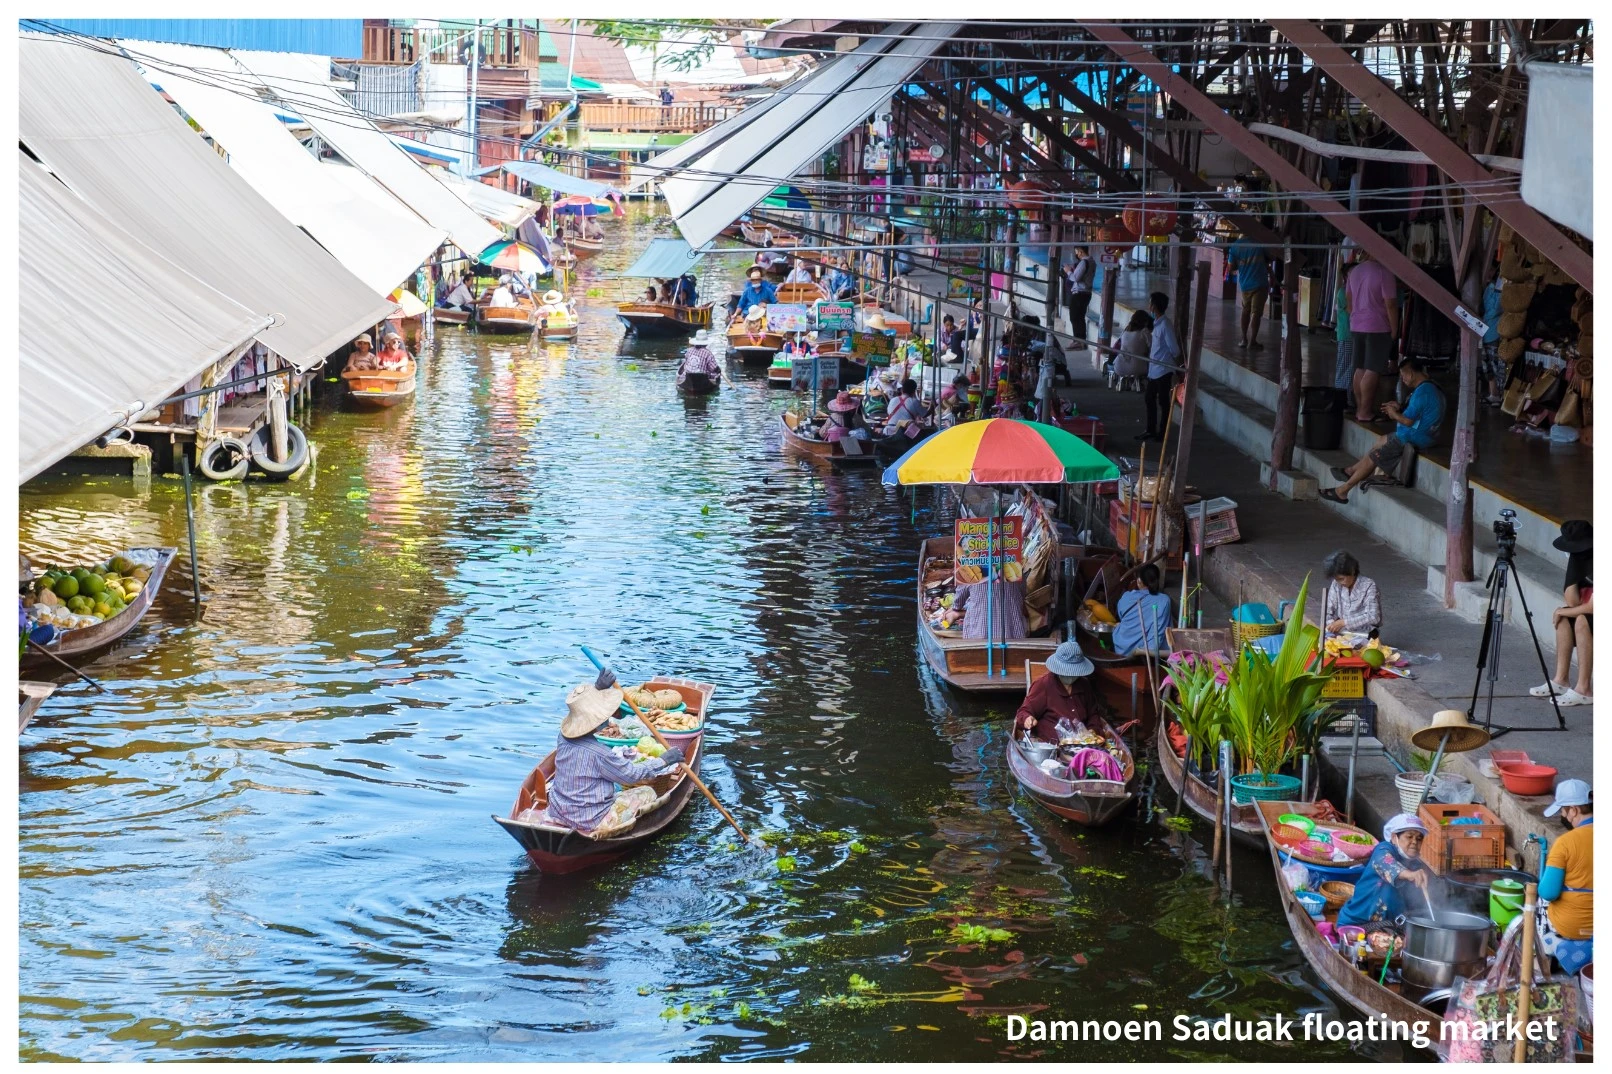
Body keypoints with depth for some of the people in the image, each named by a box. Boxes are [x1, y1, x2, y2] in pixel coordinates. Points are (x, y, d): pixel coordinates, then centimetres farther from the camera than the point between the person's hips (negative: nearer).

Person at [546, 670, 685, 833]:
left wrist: (597, 688, 3)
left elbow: (581, 707, 11)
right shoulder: (599, 754, -27)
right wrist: (664, 760, -4)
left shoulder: (564, 736, -9)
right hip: (590, 823, -7)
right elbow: (632, 774, -14)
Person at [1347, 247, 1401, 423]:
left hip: (1356, 327, 7)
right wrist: (1394, 330, -6)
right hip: (1378, 329, -7)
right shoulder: (1384, 273, -15)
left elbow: (1349, 300, 17)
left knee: (1360, 369, 12)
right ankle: (1365, 413, -5)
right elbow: (1390, 305, -14)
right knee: (1373, 371, -4)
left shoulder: (1354, 271, 7)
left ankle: (1360, 409, 17)